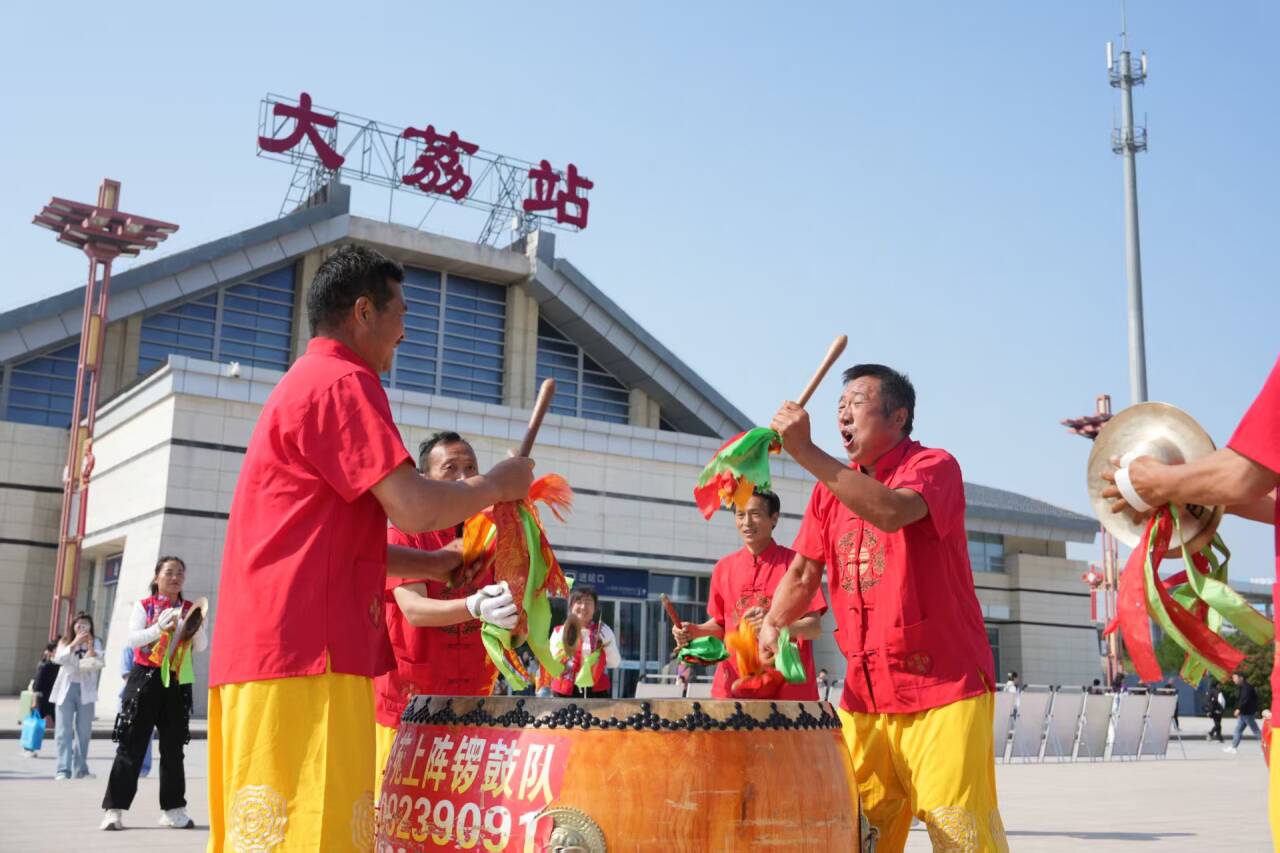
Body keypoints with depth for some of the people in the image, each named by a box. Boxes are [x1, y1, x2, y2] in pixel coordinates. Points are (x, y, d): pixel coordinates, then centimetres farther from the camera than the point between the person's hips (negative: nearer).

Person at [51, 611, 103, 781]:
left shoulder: (95, 642, 6)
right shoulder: (65, 641, 8)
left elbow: (98, 664, -6)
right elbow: (58, 658, -10)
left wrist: (91, 648, -22)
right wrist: (74, 643, -21)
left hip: (85, 690, 1)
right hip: (66, 688, -1)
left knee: (84, 732, 5)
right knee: (64, 731, -8)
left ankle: (81, 769, 13)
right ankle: (63, 770, -12)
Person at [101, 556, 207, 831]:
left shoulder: (190, 609, 10)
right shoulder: (144, 606, 4)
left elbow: (201, 647, 3)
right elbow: (133, 639, -8)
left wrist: (198, 626, -16)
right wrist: (160, 628, -23)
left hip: (178, 682, 3)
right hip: (145, 678, -2)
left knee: (174, 746, 6)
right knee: (132, 744, -3)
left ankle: (173, 809, 12)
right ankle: (114, 808, 1)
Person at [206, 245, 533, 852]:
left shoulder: (302, 385, 24)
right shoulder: (343, 383, -7)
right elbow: (415, 510, -17)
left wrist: (440, 566, 19)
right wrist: (496, 485, 0)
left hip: (260, 646, 10)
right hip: (304, 651, -10)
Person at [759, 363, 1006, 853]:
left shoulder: (933, 466, -8)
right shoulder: (832, 488, 12)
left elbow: (892, 511, -29)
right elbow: (803, 573, 12)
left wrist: (806, 453, -30)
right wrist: (772, 625, -6)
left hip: (944, 686, -6)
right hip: (864, 692, 6)